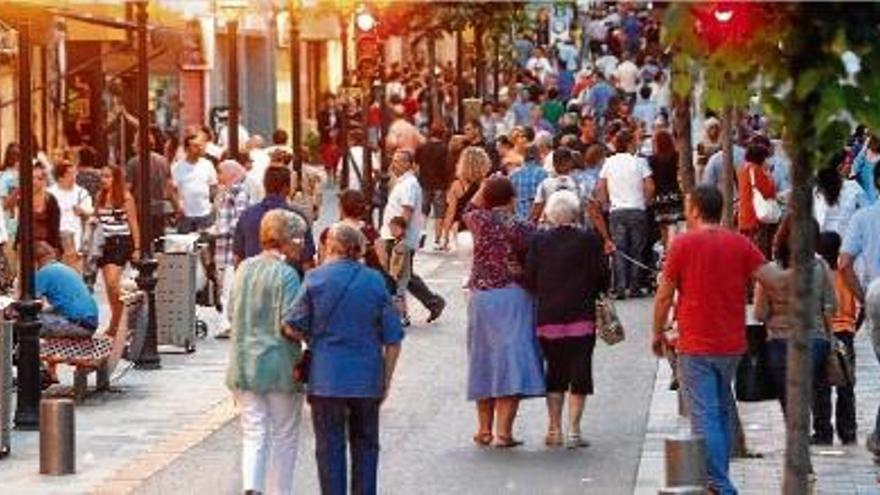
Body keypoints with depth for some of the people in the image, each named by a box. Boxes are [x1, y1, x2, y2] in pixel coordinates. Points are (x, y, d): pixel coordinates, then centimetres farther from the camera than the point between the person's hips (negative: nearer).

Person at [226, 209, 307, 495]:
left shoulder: (244, 268, 6)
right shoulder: (287, 275, -15)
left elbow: (233, 314, 13)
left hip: (244, 364, 6)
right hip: (279, 367, -5)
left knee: (253, 433, 7)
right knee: (284, 437, 9)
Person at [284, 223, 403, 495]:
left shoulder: (316, 278, -6)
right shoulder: (375, 281, 0)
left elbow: (292, 326, -5)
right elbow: (393, 338, 0)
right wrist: (386, 380, 9)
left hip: (327, 378, -2)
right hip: (367, 379, 2)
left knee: (329, 446, 5)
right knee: (365, 444, 14)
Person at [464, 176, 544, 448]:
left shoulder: (479, 220, -2)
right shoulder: (523, 228, -9)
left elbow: (470, 210, 22)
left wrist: (485, 189, 19)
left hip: (480, 296, 4)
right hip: (514, 296, -4)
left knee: (484, 361, 15)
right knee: (511, 360, -4)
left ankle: (484, 429, 21)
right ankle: (503, 430, -12)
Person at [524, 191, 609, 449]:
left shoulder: (538, 241, -2)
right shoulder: (589, 240, -8)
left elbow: (529, 278, -2)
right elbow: (601, 278, -7)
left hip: (548, 318, 3)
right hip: (580, 317, -3)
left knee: (555, 372, 14)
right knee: (579, 372, 3)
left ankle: (554, 429, 16)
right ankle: (573, 430, -3)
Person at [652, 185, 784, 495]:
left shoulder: (683, 244, -6)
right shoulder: (740, 244, 2)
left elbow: (664, 295, -3)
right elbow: (774, 282, -5)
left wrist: (658, 333, 10)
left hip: (696, 347, -4)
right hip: (732, 345, 4)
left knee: (705, 418, -6)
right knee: (723, 413, 18)